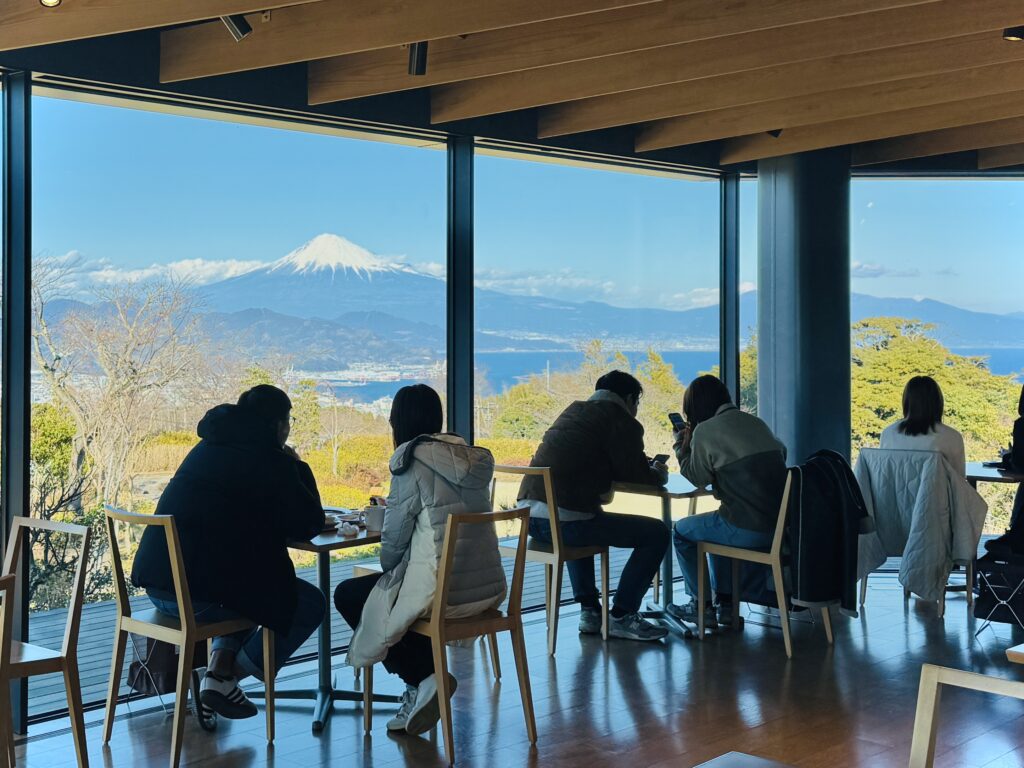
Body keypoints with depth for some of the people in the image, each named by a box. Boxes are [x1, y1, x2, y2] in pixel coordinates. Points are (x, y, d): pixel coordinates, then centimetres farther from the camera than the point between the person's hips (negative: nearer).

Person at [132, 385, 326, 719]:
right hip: (199, 592, -9)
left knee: (251, 584, 34)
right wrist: (298, 467, 12)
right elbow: (310, 525, -1)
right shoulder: (270, 460, -6)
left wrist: (290, 467, 22)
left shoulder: (209, 446, 18)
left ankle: (219, 670, 17)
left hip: (156, 582, 9)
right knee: (310, 603, 7)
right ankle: (227, 678, 12)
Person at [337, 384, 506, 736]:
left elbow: (393, 542, -7)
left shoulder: (412, 463, -12)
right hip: (489, 589, 8)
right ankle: (423, 681, 22)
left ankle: (423, 677, 6)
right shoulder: (475, 459, 8)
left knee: (347, 595, 16)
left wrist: (388, 570, 14)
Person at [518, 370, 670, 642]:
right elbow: (638, 477, 0)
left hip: (529, 514, 9)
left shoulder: (573, 411, 23)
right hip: (565, 520, -8)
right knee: (656, 533, 4)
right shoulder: (622, 422, -1)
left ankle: (589, 609, 33)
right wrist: (659, 474, 23)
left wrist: (645, 467, 34)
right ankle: (622, 616, 10)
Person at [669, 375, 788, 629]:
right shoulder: (756, 423, 13)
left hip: (748, 531, -7)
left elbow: (698, 479, 4)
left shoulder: (705, 430, -6)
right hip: (780, 524, 7)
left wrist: (682, 448, 20)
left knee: (681, 531, 18)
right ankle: (725, 603, 35)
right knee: (717, 526, 35)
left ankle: (701, 606, 22)